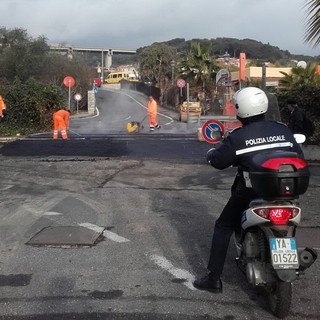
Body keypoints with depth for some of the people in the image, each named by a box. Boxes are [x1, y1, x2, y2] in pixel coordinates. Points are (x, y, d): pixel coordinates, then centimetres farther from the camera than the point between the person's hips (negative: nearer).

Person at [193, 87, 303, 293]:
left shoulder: (238, 137, -11)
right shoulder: (283, 130, 1)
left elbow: (218, 161, -4)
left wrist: (210, 153, 18)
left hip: (250, 193, -4)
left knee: (223, 228, 12)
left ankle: (214, 279, 10)